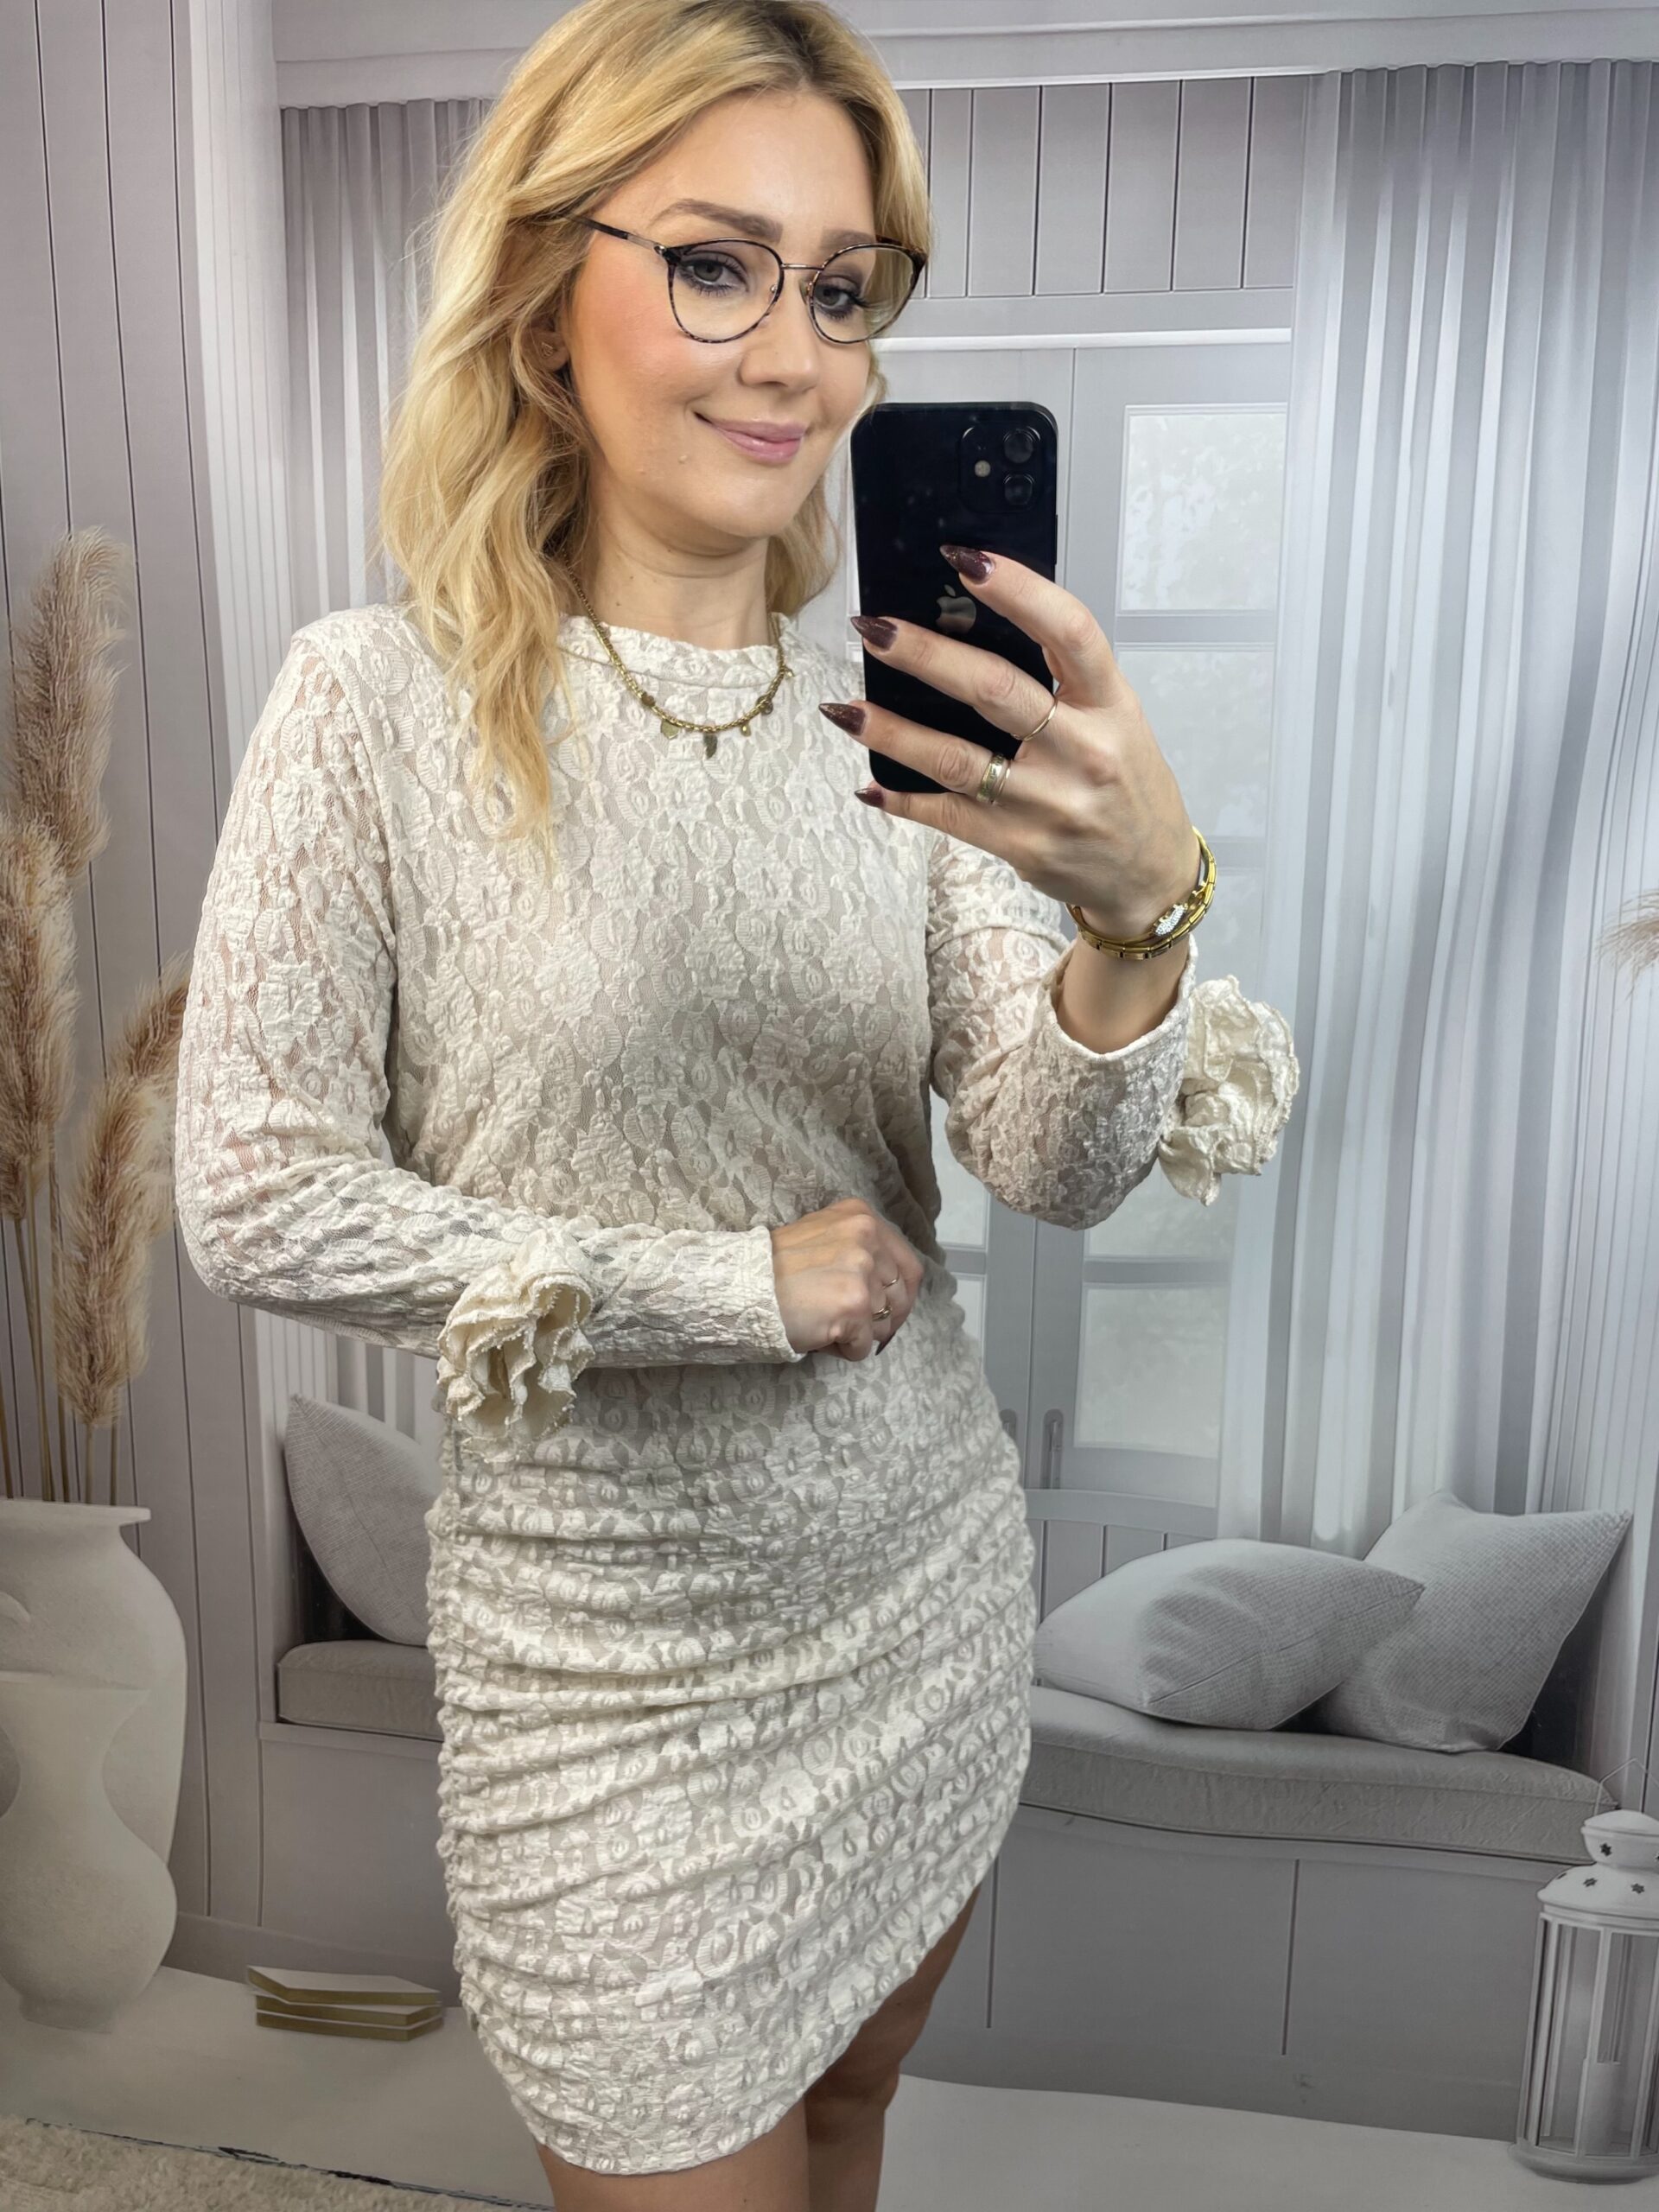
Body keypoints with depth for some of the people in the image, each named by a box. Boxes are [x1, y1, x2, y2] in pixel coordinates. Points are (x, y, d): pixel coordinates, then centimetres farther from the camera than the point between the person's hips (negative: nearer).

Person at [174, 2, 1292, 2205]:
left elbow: (1062, 1173, -11)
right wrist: (736, 1285, -17)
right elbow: (255, 1201, -14)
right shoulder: (383, 703, -14)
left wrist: (1136, 908, -32)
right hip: (619, 1669, -3)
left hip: (928, 1583, 4)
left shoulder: (898, 715, -4)